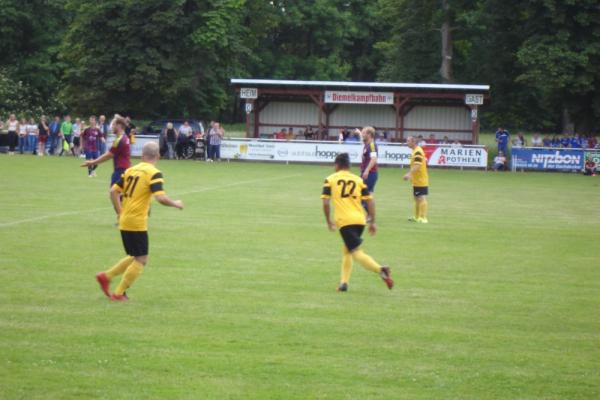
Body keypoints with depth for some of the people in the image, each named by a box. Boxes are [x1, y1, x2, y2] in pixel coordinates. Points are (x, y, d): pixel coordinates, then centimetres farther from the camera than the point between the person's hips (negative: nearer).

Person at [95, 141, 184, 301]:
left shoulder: (131, 170, 10)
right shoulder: (154, 174, -11)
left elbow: (113, 191, 10)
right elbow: (161, 198, -22)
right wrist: (175, 204, -4)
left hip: (124, 221, 7)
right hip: (137, 223, -7)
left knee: (134, 257, 21)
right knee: (141, 260, 3)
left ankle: (106, 276, 14)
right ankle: (118, 293, 2)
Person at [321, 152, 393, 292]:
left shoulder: (330, 179, 6)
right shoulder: (358, 180, 13)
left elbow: (326, 202, -2)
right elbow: (370, 201, 7)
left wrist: (328, 221, 10)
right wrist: (372, 222, 13)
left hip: (344, 221, -5)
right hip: (360, 220, 5)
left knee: (356, 252, -8)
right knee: (346, 250, 23)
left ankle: (381, 270, -31)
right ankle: (344, 283, 19)